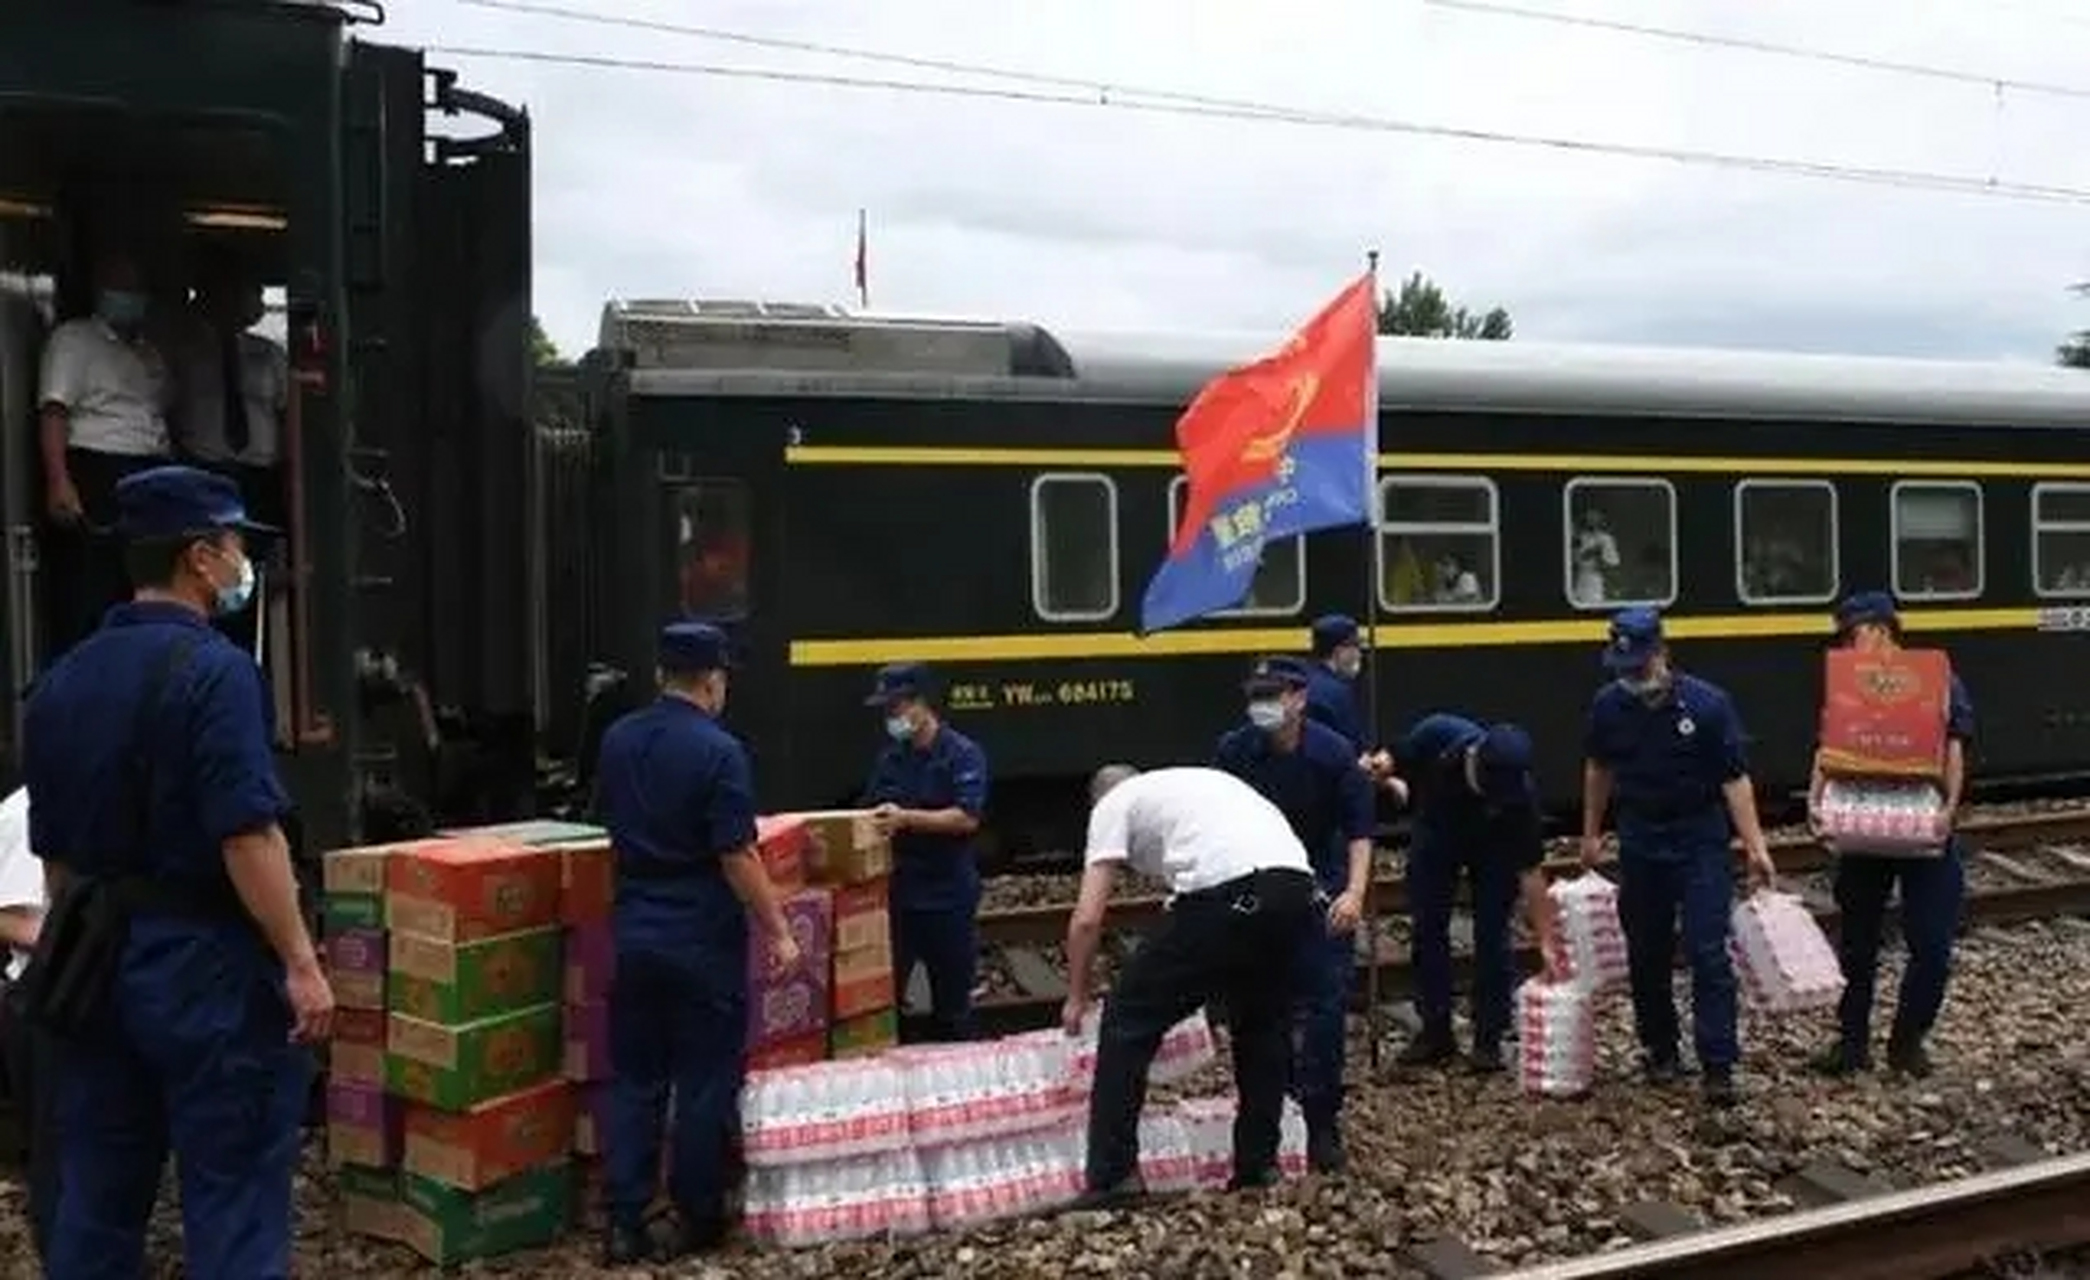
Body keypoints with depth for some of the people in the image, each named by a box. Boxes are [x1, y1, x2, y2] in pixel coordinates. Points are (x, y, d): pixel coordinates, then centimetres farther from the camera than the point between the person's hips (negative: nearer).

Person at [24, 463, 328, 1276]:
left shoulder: (60, 680, 10)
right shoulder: (213, 669, -14)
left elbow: (53, 850, 16)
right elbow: (247, 837, -21)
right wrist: (301, 964, -17)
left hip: (95, 960, 8)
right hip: (204, 960, -7)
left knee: (96, 1198, 14)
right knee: (232, 1196, 0)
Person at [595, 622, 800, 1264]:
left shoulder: (617, 741, 5)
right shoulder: (718, 751, -16)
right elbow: (738, 857, -18)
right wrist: (779, 933, -10)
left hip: (634, 931, 6)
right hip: (702, 938, -6)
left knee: (634, 1078, 11)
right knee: (705, 1080, 6)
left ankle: (624, 1223, 10)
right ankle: (696, 1220, 14)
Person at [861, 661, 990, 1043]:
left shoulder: (963, 754, -6)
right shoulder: (890, 757, 11)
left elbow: (967, 818, -17)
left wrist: (906, 818, -24)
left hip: (948, 898, -4)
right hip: (895, 893, 4)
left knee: (951, 1003, 7)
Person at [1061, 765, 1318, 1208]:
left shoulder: (1113, 804, 20)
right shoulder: (1200, 781, 39)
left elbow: (1087, 919, 12)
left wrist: (1076, 998, 27)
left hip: (1226, 891, -7)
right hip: (1296, 885, 7)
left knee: (1129, 1020, 9)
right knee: (1261, 1025, 29)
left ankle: (1113, 1176, 10)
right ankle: (1258, 1165, 33)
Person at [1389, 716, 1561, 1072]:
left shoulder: (1519, 795, -37)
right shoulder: (1436, 735, -36)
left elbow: (1531, 872, -29)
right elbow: (1396, 762, -14)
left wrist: (1546, 942, -29)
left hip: (1494, 847, -2)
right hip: (1436, 832, 2)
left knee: (1492, 934, -8)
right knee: (1427, 929, 3)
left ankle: (1488, 1039, 4)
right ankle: (1435, 1031, 14)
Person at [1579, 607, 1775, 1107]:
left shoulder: (1708, 704, -14)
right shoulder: (1608, 706, -4)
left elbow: (1734, 778, -12)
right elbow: (1599, 769, 12)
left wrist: (1755, 847, -17)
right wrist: (1592, 833, 16)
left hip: (1700, 840, -3)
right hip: (1640, 841, 4)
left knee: (1709, 953, -7)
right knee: (1646, 953, 10)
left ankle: (1718, 1067, -4)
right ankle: (1660, 1051, 25)